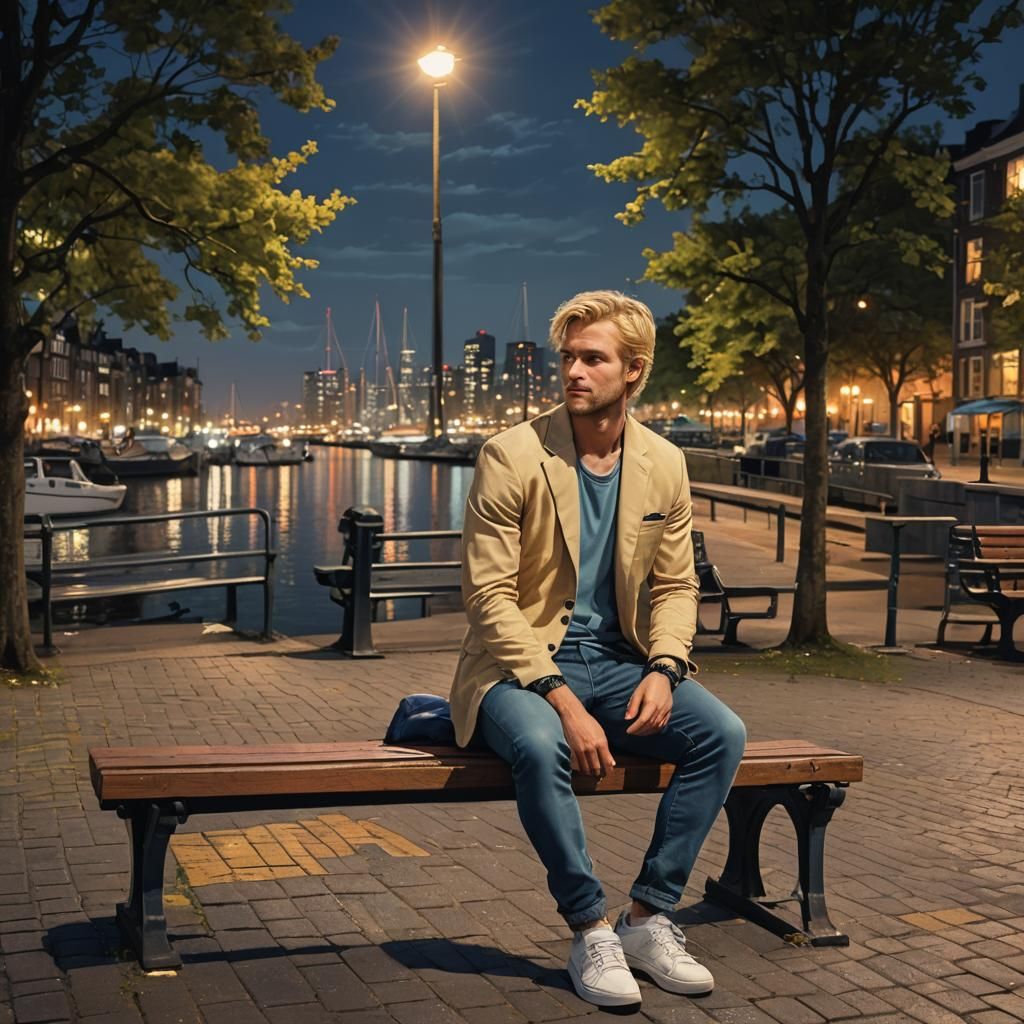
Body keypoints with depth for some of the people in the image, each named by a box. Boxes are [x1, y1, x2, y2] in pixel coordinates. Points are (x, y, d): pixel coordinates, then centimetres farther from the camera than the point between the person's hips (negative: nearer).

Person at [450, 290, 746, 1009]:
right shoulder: (512, 455, -11)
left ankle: (649, 919, -5)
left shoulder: (665, 465, 3)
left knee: (723, 733, -18)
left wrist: (662, 668, -11)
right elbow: (488, 595, -14)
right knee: (540, 745, -36)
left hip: (616, 661, 5)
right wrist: (564, 700, -24)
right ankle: (591, 931, -15)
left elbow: (675, 585, 11)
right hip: (520, 665, -4)